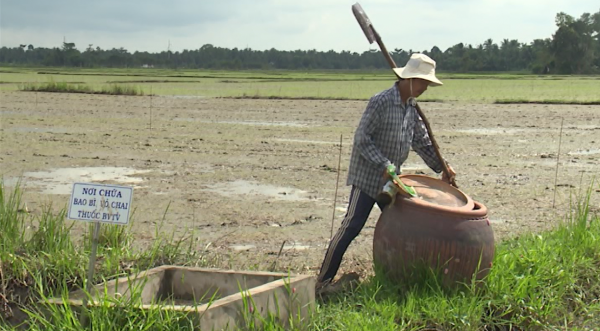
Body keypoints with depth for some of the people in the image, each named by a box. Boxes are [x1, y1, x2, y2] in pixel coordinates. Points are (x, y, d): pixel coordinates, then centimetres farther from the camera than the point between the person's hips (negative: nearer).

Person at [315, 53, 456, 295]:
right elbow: (361, 138, -18)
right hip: (368, 176, -8)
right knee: (351, 226, -11)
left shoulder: (412, 108, 9)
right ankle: (323, 280, -7)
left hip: (391, 179, 8)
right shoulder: (381, 102, -16)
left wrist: (441, 167, 7)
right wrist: (383, 166, -23)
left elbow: (422, 142, 16)